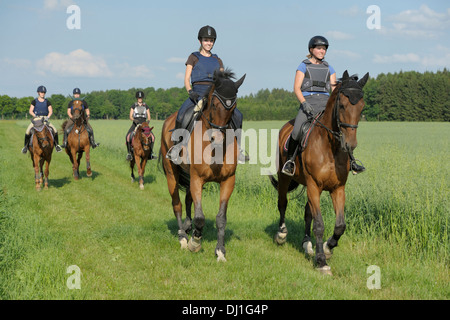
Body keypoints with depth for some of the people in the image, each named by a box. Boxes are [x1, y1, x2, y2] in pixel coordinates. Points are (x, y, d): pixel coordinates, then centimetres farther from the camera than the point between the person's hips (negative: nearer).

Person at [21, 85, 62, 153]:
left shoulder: (47, 102, 7)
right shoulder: (34, 101, 4)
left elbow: (50, 111, 2)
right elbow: (30, 111, 1)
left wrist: (47, 117, -16)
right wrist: (35, 116, -16)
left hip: (45, 119, 1)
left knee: (55, 130, -18)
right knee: (28, 131, -23)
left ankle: (57, 145, -4)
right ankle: (25, 146, -8)